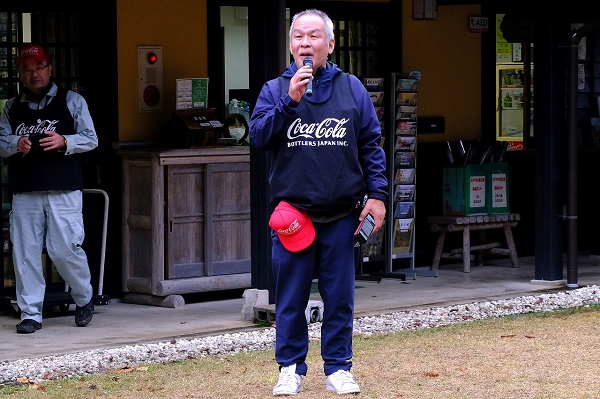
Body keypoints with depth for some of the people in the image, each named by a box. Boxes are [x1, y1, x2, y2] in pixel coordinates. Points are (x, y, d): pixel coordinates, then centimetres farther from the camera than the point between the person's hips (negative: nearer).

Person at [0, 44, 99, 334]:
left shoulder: (72, 101, 8)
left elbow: (91, 139, 4)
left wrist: (64, 142, -14)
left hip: (64, 190, -3)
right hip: (25, 193, 3)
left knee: (65, 249, -8)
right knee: (25, 253, -1)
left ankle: (84, 299, 18)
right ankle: (30, 314, 7)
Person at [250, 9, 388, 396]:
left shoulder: (351, 88, 6)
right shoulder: (275, 90, 5)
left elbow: (371, 144, 6)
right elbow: (259, 137, -7)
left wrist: (377, 194, -2)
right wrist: (289, 101, -17)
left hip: (341, 215, 0)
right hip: (292, 214, 0)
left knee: (340, 298, 6)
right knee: (291, 299, 4)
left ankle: (338, 368, 15)